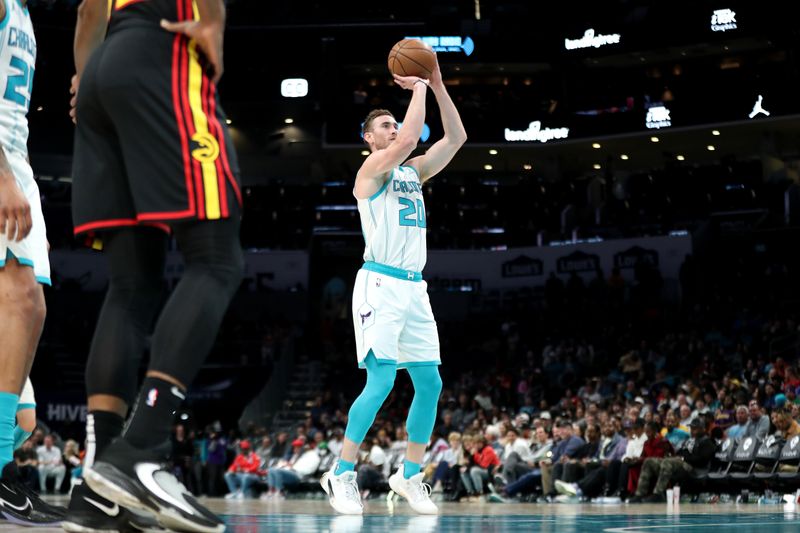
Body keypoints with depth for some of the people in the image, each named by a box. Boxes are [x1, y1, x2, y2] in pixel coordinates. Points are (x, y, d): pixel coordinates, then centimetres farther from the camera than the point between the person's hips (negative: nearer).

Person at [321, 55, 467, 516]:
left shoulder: (413, 171, 18)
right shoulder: (373, 167, -4)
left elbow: (456, 137, 13)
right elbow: (409, 139, -21)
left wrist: (438, 86, 6)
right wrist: (418, 89, -8)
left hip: (414, 288, 8)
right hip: (381, 284, -8)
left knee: (430, 383, 3)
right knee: (382, 380, -14)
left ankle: (410, 475, 13)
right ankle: (342, 473, -4)